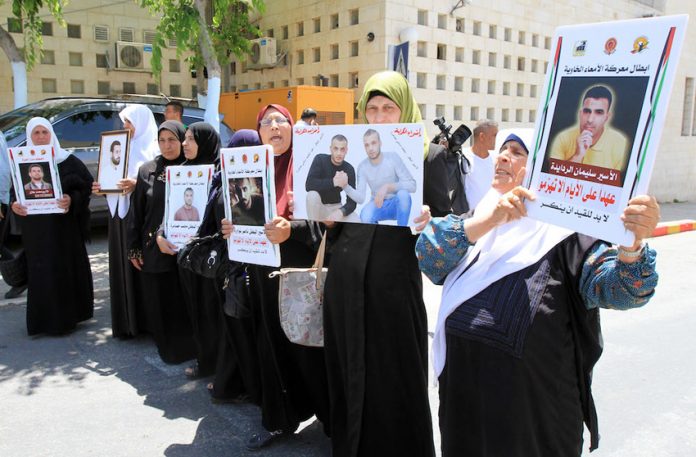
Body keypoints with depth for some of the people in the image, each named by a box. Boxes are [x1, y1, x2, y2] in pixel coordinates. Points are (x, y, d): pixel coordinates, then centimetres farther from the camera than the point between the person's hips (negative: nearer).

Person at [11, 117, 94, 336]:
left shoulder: (68, 160, -1)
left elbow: (85, 186, -3)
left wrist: (71, 200, -21)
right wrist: (14, 205, -11)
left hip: (63, 225, -2)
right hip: (35, 229, 2)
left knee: (66, 267, 3)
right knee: (40, 270, 5)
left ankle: (68, 314, 15)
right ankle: (44, 318, 15)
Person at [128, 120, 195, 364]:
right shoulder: (147, 171, 4)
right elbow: (137, 212, 5)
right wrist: (133, 248, 3)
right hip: (153, 249, 2)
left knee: (184, 301, 5)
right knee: (158, 302, 8)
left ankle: (187, 349, 23)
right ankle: (166, 350, 25)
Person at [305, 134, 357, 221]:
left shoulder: (349, 169, -8)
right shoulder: (320, 159, -14)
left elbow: (352, 201, -14)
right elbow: (309, 185, -29)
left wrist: (341, 211, -36)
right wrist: (334, 182, -37)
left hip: (335, 207, 2)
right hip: (318, 207, -1)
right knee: (313, 194, -35)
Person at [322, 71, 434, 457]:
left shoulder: (425, 155, -1)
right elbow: (338, 217, 14)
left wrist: (426, 221, -27)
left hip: (393, 282, -5)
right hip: (346, 278, 5)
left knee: (393, 379, 3)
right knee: (349, 373, 14)